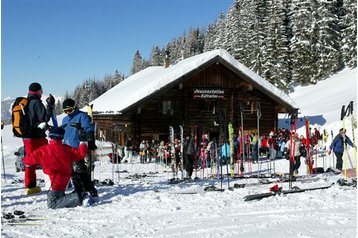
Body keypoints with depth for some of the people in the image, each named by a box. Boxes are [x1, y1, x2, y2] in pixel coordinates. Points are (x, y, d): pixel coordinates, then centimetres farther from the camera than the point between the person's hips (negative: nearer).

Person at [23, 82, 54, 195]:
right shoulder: (36, 103, -13)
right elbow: (45, 117, -19)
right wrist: (50, 104, -15)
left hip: (26, 137, 8)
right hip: (37, 136, -8)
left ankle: (30, 187, 13)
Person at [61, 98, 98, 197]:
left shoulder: (82, 116, -2)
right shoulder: (65, 120, 22)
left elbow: (89, 130, -8)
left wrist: (91, 144, -16)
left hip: (78, 148, -8)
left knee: (80, 171, -13)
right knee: (73, 172, 10)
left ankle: (91, 191, -9)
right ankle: (79, 190, 18)